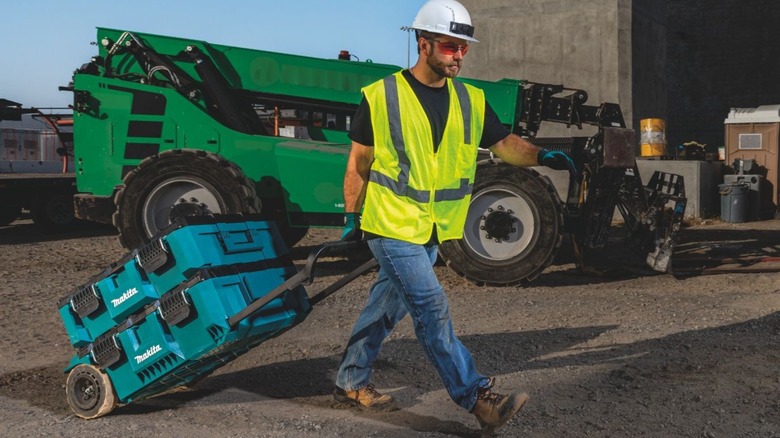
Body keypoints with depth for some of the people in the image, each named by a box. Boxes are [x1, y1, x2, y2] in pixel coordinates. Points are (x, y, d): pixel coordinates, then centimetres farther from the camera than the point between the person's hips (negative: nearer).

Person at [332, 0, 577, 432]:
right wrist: (351, 218, 1)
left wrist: (542, 156, -19)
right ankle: (478, 399, -7)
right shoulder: (380, 96, -8)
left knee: (388, 306, 15)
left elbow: (504, 143, 0)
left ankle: (351, 382, 31)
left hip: (433, 230, 6)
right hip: (391, 224, -5)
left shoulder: (470, 100, 4)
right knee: (432, 308, -11)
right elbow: (358, 162, -2)